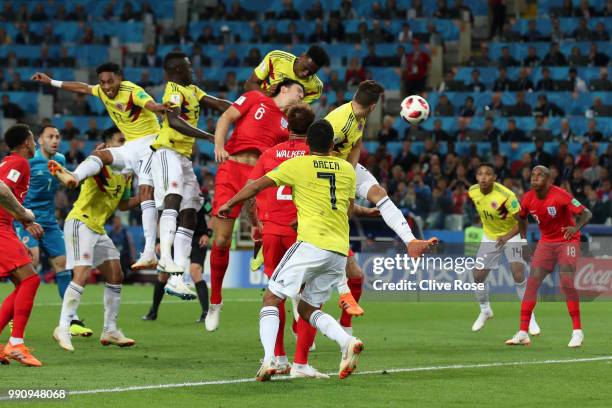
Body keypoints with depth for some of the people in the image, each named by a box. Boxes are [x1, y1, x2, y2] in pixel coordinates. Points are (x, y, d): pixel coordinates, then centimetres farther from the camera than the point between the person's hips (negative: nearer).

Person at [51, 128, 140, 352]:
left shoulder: (126, 173, 12)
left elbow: (123, 205, 23)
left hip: (97, 228, 9)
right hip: (79, 222, -9)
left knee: (116, 276, 8)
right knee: (82, 275, -19)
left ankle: (110, 330, 15)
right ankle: (63, 328, -17)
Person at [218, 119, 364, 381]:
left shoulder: (297, 165, 3)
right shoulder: (347, 169, 15)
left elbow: (257, 186, 5)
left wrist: (229, 204, 20)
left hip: (311, 244, -5)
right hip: (340, 250, 5)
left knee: (271, 299, 2)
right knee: (308, 309, 16)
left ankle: (269, 359, -16)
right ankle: (347, 342, -10)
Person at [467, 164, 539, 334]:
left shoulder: (506, 195, -31)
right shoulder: (473, 192, -14)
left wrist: (507, 236, -41)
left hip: (511, 235, -5)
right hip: (489, 237, 5)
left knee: (519, 275, -19)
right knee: (478, 275, 3)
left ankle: (530, 318, -5)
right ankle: (485, 311, 30)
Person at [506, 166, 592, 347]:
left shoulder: (560, 195, -22)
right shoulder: (528, 198, -6)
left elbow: (586, 213, -24)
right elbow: (522, 218, 17)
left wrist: (576, 227, -43)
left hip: (567, 241, -5)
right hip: (546, 242, 5)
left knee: (567, 284, -15)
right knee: (531, 283, -7)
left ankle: (577, 331, -1)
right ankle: (523, 333, -6)